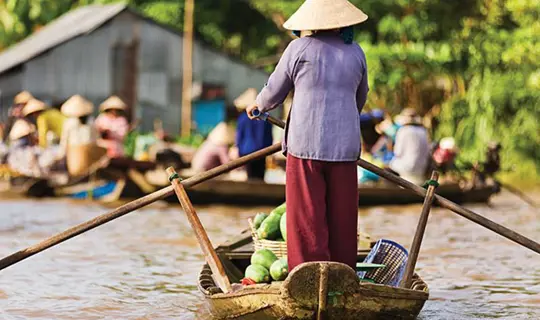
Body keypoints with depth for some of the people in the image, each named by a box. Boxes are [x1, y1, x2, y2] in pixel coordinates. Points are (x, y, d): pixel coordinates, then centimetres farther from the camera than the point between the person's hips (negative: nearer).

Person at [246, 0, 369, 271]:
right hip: (344, 146, 3)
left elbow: (274, 93, 6)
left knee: (307, 218, 0)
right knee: (342, 218, 9)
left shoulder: (299, 49, -3)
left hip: (306, 145, -3)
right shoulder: (356, 53, 8)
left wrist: (257, 107, 28)